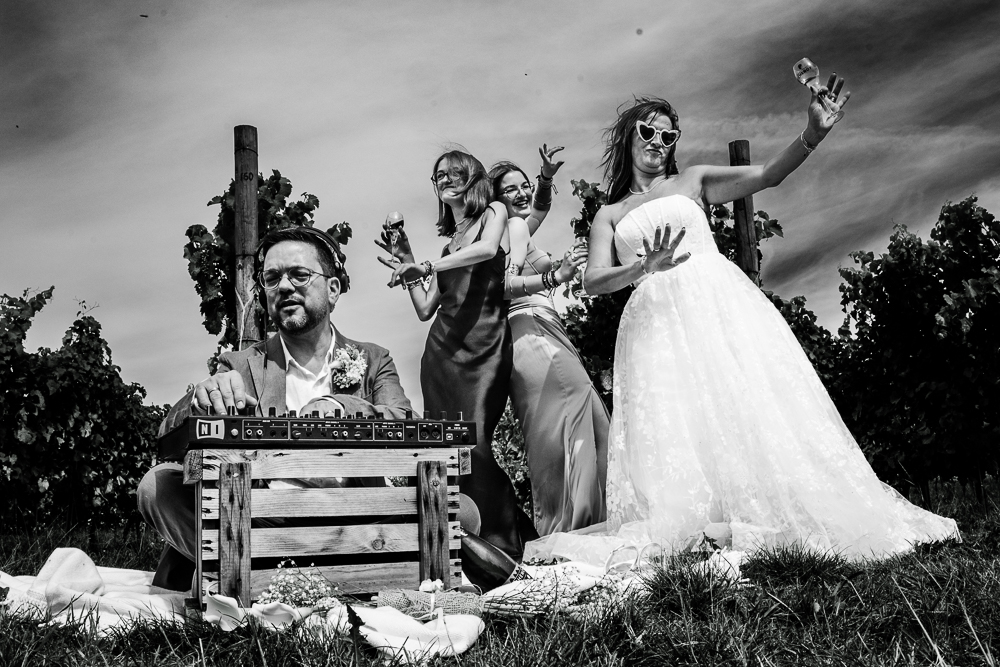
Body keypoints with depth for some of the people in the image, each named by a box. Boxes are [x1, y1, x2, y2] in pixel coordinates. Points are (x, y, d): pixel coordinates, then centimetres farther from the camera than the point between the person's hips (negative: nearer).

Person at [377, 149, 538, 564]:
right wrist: (408, 266, 12)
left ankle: (499, 543, -9)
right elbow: (425, 309, 18)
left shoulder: (493, 214, 10)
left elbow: (487, 249, -15)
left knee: (475, 442, -15)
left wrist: (426, 266, -20)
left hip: (483, 345, -5)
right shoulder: (448, 241, 23)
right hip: (443, 349, 5)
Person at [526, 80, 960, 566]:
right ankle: (690, 527, -17)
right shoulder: (609, 215, 20)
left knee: (747, 402, -11)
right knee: (672, 424, -13)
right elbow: (594, 282, 5)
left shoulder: (693, 181, 20)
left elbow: (768, 174, 8)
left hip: (716, 302, 0)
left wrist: (814, 132, -10)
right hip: (655, 320, 0)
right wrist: (645, 266, -15)